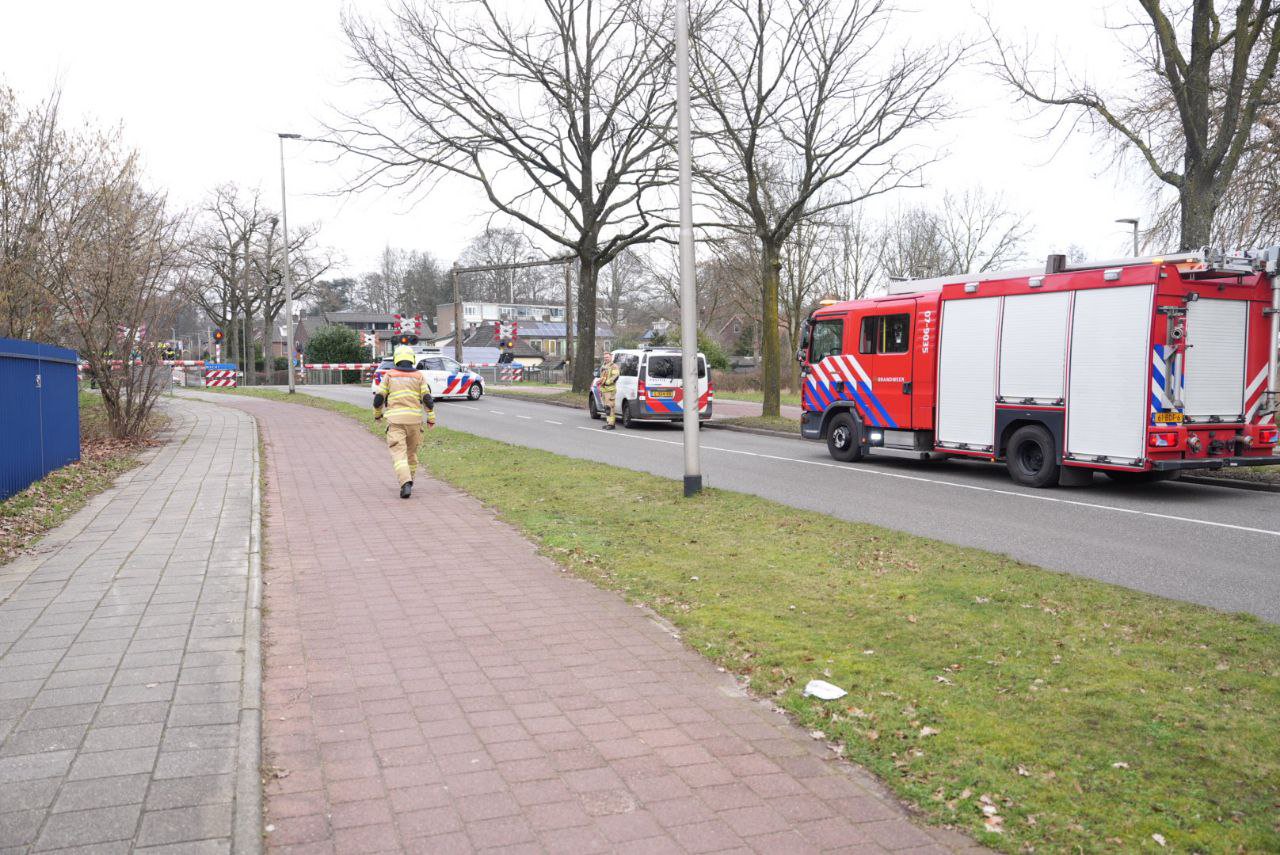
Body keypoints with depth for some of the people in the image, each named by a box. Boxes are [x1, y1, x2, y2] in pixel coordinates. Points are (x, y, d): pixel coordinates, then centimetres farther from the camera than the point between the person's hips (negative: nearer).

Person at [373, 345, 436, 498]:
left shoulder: (389, 375, 4)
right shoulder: (419, 376, 6)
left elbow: (379, 398, 4)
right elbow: (427, 399, -1)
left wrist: (377, 414, 21)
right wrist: (431, 418, 6)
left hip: (395, 420, -2)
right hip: (414, 418, 2)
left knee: (398, 453, -7)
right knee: (411, 451, 19)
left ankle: (406, 484, -25)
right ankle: (409, 481, 31)